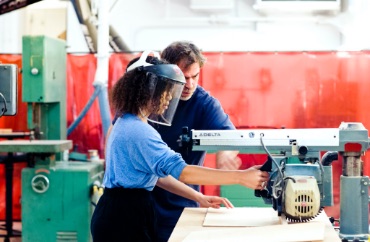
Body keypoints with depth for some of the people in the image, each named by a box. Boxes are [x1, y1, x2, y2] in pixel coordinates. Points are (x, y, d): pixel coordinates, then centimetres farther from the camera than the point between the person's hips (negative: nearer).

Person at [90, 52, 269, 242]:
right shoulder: (138, 132, -21)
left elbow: (157, 172, 11)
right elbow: (182, 172, -28)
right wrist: (241, 177, -28)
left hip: (124, 212, 10)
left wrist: (199, 198, 4)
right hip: (125, 217, -10)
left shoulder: (128, 123, 11)